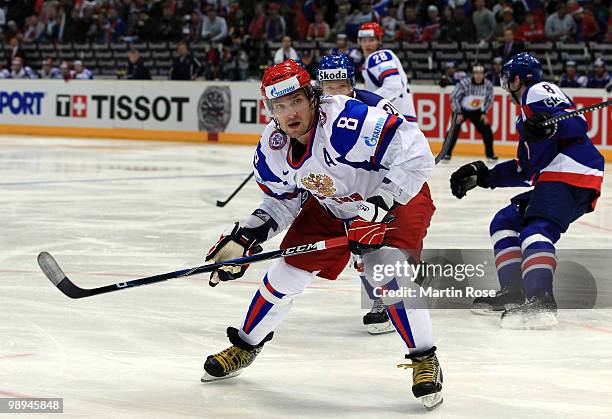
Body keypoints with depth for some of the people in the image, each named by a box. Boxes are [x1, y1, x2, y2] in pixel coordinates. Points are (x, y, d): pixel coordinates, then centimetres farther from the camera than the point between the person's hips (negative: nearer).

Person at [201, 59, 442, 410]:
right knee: (286, 273, 6)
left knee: (388, 272, -28)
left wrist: (378, 206, -38)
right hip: (331, 207, 6)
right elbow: (281, 202, 5)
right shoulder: (272, 149, -14)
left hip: (399, 197, -6)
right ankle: (245, 346, 30)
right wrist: (243, 238, -8)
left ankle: (424, 359, -11)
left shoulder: (345, 122, -37)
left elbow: (416, 154, -37)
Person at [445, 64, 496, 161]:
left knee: (486, 130, -3)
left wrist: (484, 113, -5)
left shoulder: (488, 85, -15)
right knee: (454, 129, -20)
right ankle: (447, 153, -12)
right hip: (461, 109, -4)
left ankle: (490, 154, 13)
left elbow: (489, 100, 2)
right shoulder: (464, 83, -28)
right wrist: (458, 113, -19)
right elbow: (454, 97, -19)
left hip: (477, 111, 4)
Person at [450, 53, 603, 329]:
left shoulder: (538, 92, 2)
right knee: (505, 222, 15)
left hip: (571, 173, -11)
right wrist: (482, 176, 30)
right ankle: (514, 293, 8)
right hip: (554, 179, 11)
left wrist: (550, 125, -34)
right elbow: (525, 169, 31)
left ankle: (541, 302, -47)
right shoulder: (528, 113, 33)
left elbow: (578, 124, -14)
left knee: (536, 231, -27)